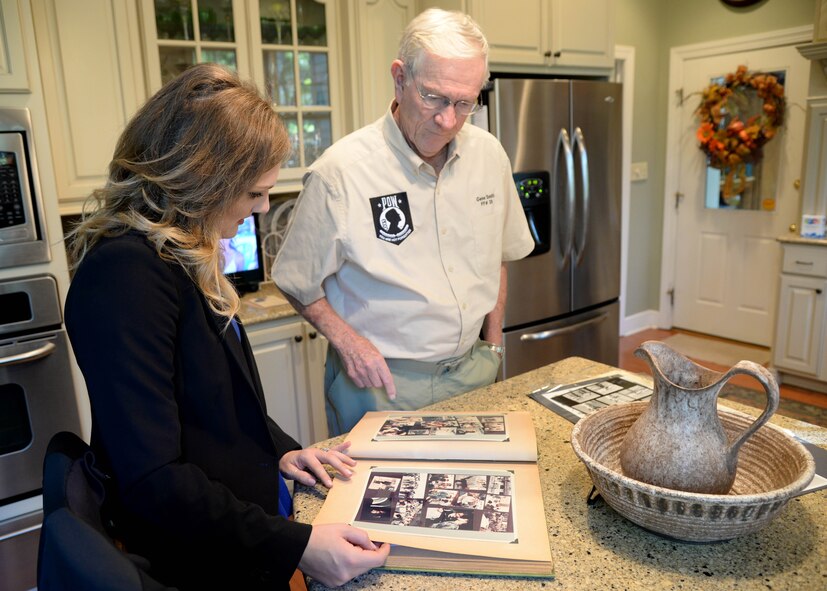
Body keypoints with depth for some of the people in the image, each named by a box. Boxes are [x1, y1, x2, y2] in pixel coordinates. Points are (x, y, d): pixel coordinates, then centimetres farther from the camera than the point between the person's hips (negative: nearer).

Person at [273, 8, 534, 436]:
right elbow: (298, 282, -7)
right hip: (381, 381, -4)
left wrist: (493, 344, 11)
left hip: (473, 369, 5)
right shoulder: (340, 171, -17)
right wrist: (346, 340, -19)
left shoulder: (489, 155, -2)